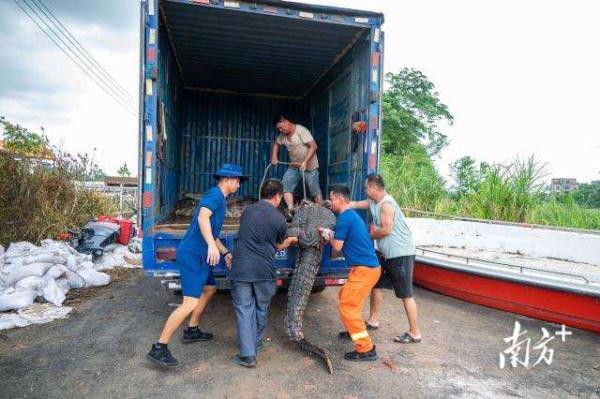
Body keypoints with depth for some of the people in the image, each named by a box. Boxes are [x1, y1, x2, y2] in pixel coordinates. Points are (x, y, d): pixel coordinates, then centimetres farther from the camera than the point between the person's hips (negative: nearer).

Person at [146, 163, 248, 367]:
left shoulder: (219, 199, 20)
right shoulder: (215, 194, -11)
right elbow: (202, 217, -30)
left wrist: (225, 253, 26)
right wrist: (212, 245, -40)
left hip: (200, 255, 11)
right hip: (192, 254, -11)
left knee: (209, 288, 25)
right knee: (190, 302, -15)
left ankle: (192, 331, 36)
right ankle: (159, 348, -7)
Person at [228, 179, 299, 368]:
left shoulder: (248, 211, 4)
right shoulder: (279, 219, -5)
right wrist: (292, 240, 32)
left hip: (241, 268, 1)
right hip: (264, 270, -1)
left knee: (244, 309, 7)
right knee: (261, 308, 19)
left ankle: (247, 354, 6)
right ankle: (257, 342, 37)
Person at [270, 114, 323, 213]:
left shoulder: (301, 130, -19)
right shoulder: (283, 136, 3)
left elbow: (313, 146, -27)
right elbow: (275, 143, 24)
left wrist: (305, 162, -33)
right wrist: (274, 157, 9)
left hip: (309, 166, -6)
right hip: (294, 167, 6)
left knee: (315, 191, 1)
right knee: (285, 186, -12)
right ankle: (291, 209, -16)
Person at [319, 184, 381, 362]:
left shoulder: (344, 217, -14)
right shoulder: (352, 214, 17)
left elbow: (337, 246, -11)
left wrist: (328, 235, 6)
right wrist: (330, 234, 17)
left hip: (364, 269, -10)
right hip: (370, 267, 10)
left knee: (348, 307, -7)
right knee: (345, 298, 25)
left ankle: (366, 349, -4)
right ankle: (354, 330, 40)